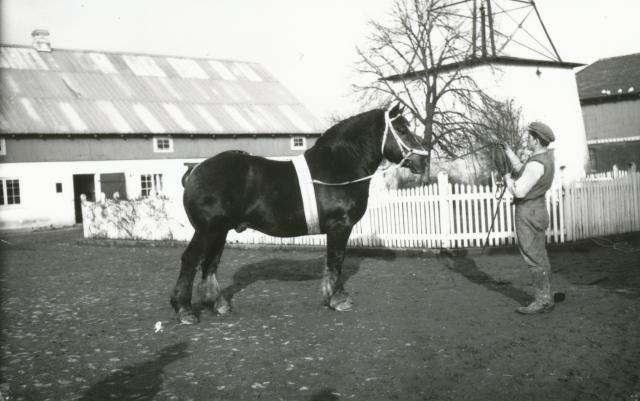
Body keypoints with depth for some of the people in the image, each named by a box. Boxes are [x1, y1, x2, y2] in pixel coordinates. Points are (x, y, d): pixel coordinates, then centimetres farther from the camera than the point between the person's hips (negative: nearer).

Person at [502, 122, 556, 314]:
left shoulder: (537, 164, -24)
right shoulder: (546, 156, 8)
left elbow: (519, 191, -25)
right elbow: (522, 172, 22)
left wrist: (508, 179, -7)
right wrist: (509, 151, 21)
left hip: (528, 213, -10)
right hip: (537, 211, 10)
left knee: (534, 258, -6)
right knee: (540, 257, 14)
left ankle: (542, 301, -2)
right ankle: (545, 298, 21)